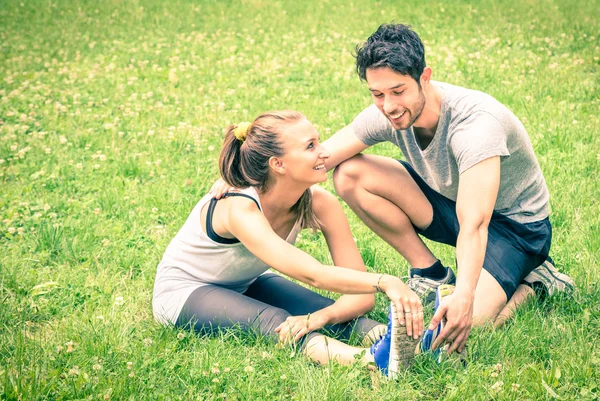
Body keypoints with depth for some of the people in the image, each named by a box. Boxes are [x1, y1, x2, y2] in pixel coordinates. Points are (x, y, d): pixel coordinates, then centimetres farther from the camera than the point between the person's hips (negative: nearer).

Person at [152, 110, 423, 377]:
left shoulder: (320, 204, -19)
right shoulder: (240, 209, -36)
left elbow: (362, 296, -23)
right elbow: (312, 275, -50)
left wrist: (319, 317, -43)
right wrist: (385, 282, -64)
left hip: (246, 286, 7)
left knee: (337, 312, -24)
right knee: (272, 320, -37)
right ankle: (373, 361, -60)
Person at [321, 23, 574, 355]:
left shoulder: (476, 122, -34)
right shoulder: (386, 114, -16)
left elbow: (473, 225, -44)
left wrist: (464, 297, -56)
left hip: (514, 223, -6)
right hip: (450, 201, 6)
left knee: (464, 322, -30)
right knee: (350, 173, -13)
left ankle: (528, 281, 3)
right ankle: (431, 274, 0)